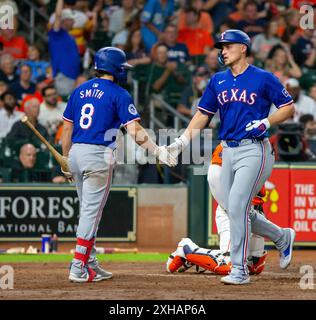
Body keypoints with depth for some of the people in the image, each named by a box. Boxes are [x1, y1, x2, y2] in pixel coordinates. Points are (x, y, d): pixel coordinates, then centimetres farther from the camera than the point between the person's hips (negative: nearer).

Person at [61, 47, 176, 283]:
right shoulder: (119, 95, -4)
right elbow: (135, 130, -14)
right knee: (91, 211, -4)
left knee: (88, 210, 17)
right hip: (98, 155, -7)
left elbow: (67, 129, 15)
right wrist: (158, 151, -14)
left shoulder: (80, 91, 14)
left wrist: (66, 161, 21)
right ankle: (79, 268, -7)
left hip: (76, 153, 7)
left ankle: (90, 263, 19)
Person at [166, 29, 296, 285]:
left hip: (254, 151, -7)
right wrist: (182, 142, 0)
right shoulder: (218, 81, 12)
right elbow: (203, 115, 11)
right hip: (228, 151, 7)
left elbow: (288, 108, -1)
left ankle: (240, 270, -8)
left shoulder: (263, 79, -4)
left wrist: (266, 122, -17)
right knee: (235, 211, 8)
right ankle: (282, 237, 31)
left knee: (237, 207, -15)